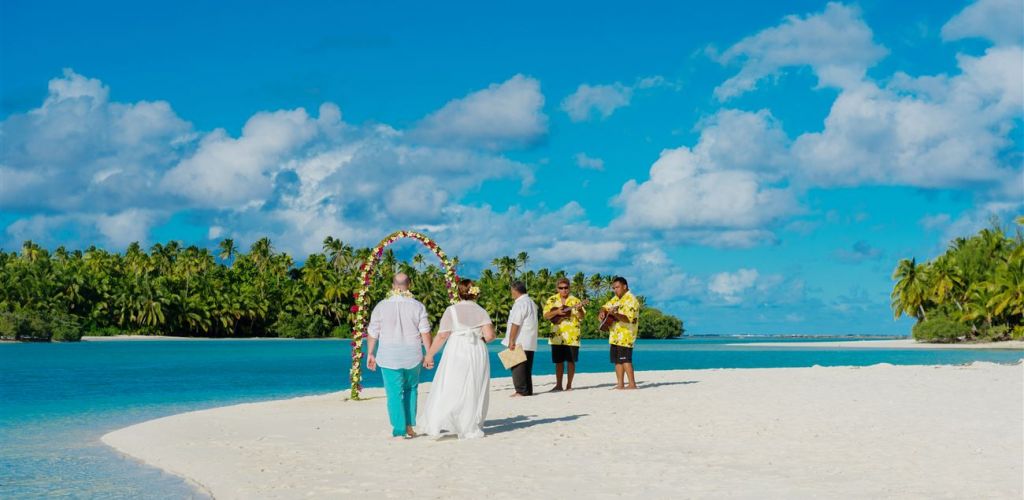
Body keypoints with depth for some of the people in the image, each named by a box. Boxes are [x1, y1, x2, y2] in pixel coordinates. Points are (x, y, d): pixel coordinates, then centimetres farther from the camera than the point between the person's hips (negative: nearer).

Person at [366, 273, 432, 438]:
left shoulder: (381, 306, -3)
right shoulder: (417, 306, -2)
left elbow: (373, 333, 0)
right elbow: (425, 332, -5)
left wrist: (370, 354, 10)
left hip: (389, 356, -1)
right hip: (412, 355, 1)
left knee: (394, 394, 1)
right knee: (411, 389, 20)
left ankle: (399, 431, -3)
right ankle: (409, 425, 17)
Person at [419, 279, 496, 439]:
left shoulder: (452, 310, -2)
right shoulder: (481, 311, 4)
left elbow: (442, 336, -6)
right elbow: (489, 335, -6)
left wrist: (429, 355, 0)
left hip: (456, 354, -2)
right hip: (477, 354, 2)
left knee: (447, 389, -2)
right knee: (474, 391, 10)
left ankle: (436, 425, -12)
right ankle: (471, 429, 10)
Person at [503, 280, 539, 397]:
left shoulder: (520, 304, -14)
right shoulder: (531, 302, 17)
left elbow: (515, 324, -19)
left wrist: (511, 341, -17)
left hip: (519, 343, -9)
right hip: (530, 343, 9)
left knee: (518, 367, -5)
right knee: (526, 368, 13)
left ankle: (521, 391, -5)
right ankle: (528, 390, 16)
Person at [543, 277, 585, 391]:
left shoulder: (574, 300, 1)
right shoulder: (552, 300, 5)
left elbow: (581, 317, -3)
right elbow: (546, 316, -1)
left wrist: (579, 309, -23)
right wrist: (556, 312, -16)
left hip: (572, 336, -1)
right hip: (557, 336, 1)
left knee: (571, 360, 1)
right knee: (558, 361, 6)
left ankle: (569, 385, 10)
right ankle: (558, 385, 14)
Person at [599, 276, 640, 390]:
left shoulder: (631, 300, -13)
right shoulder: (617, 298, 16)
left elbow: (628, 318, -25)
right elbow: (606, 306, 23)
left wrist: (615, 314, -40)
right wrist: (602, 312, 0)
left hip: (625, 336, -9)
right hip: (615, 336, 9)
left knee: (625, 359, -13)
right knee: (617, 360, 8)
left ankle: (632, 384, -12)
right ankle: (620, 384, 11)